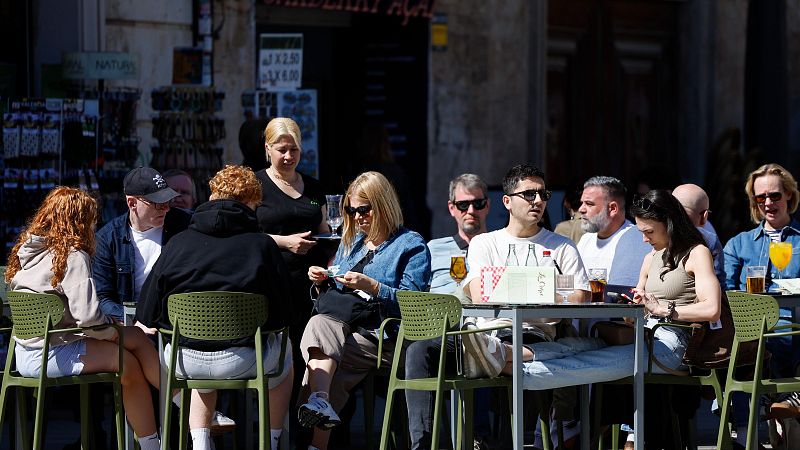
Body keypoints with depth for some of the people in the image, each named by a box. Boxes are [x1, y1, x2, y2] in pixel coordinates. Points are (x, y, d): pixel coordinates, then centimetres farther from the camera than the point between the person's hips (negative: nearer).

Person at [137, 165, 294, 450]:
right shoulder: (262, 245, -5)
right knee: (284, 356, 33)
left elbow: (147, 316, 1)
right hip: (241, 359, -2)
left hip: (186, 361, 2)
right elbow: (281, 316, -4)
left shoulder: (177, 243, 0)